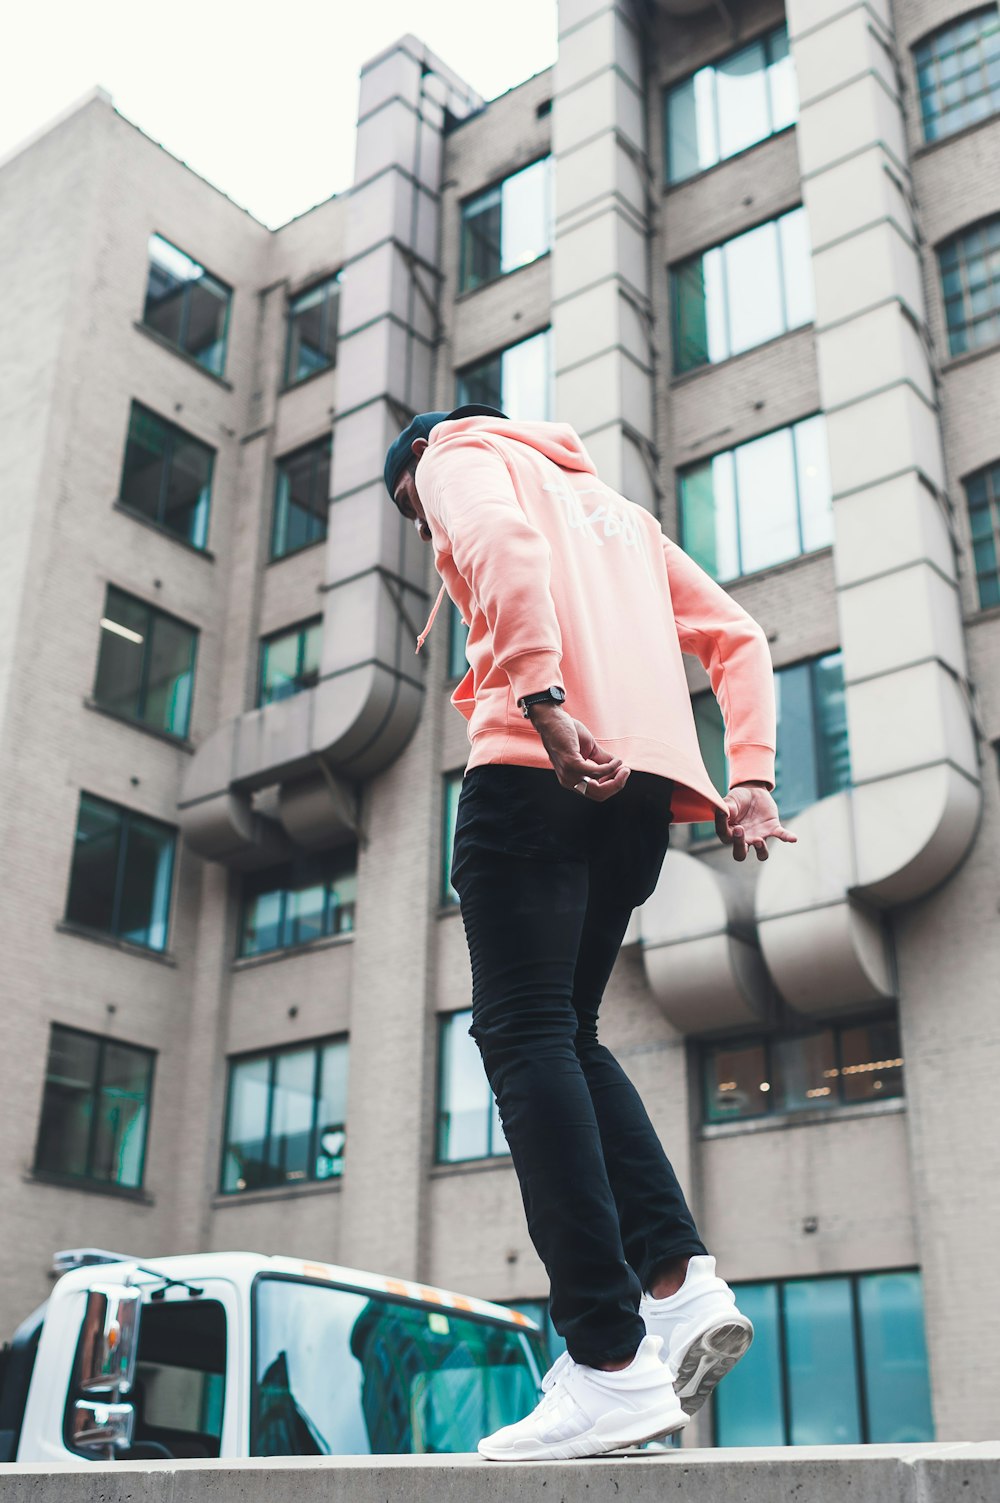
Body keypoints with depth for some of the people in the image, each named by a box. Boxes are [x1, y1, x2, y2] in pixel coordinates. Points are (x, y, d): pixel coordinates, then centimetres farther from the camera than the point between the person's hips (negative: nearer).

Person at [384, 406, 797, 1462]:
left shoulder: (463, 448, 15)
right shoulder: (613, 506, 36)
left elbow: (501, 541, -11)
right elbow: (737, 639, 26)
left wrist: (544, 702, -24)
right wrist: (751, 782, 14)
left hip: (541, 768, -7)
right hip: (644, 786, 8)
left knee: (525, 1034, -10)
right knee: (564, 1033, 14)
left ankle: (611, 1362, -17)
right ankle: (679, 1283, -2)